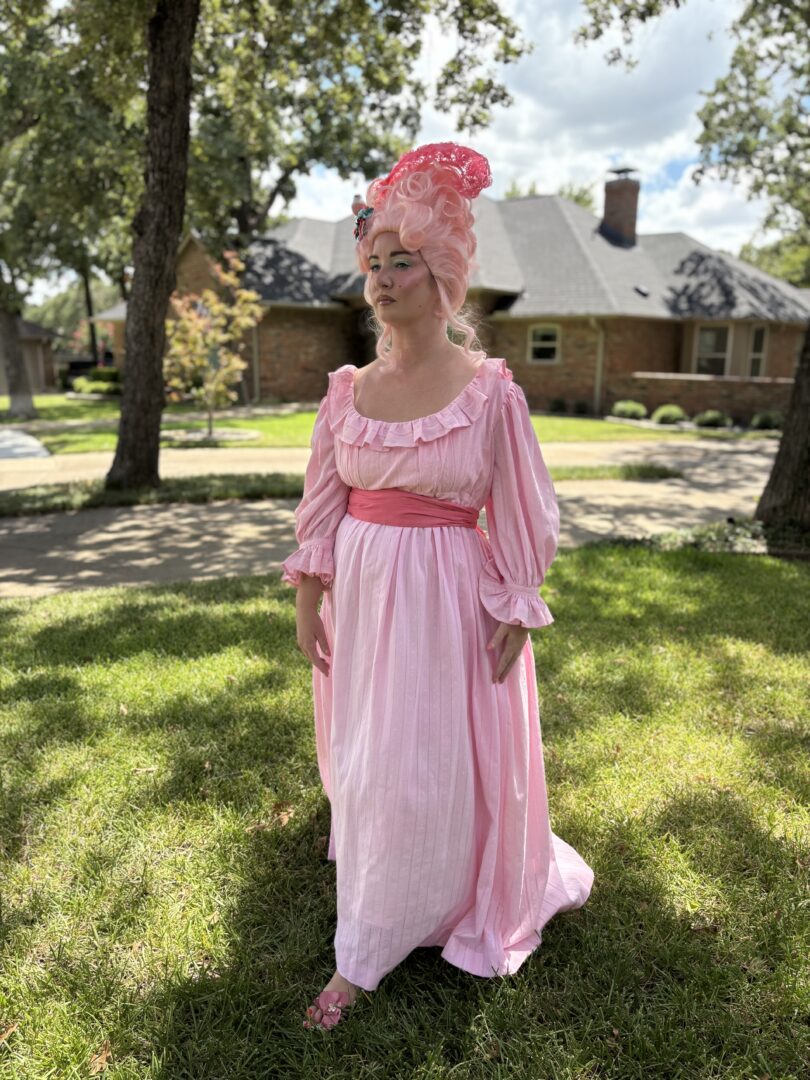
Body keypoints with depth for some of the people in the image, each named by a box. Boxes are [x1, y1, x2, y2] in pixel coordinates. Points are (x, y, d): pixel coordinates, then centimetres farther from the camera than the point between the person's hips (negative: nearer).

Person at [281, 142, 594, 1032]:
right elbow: (322, 504, 6)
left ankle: (366, 953, 24)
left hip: (448, 599, -4)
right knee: (363, 754, 19)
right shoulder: (349, 390, 1)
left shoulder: (490, 391, -10)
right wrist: (308, 601, 6)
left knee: (436, 762, 4)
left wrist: (514, 618, -5)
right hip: (360, 592, 5)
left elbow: (519, 517, -5)